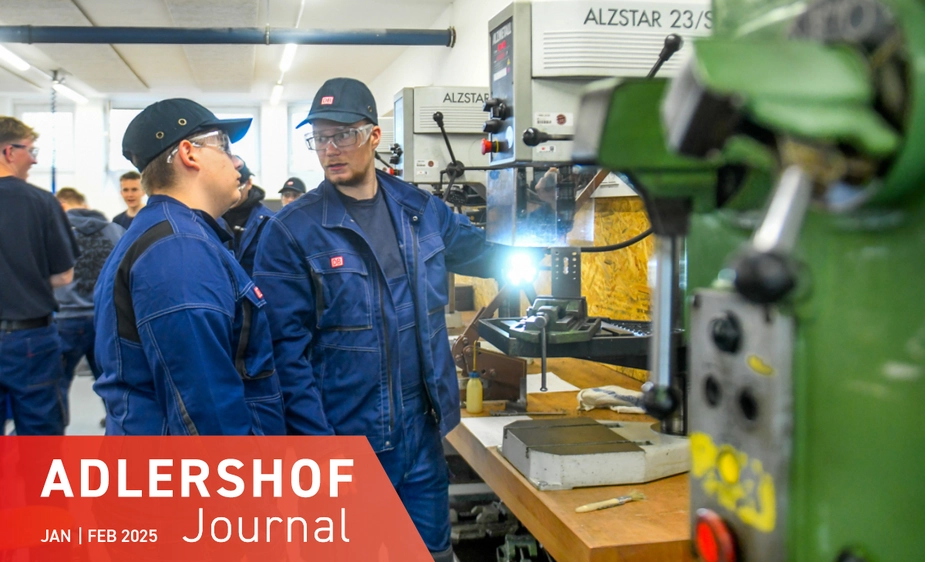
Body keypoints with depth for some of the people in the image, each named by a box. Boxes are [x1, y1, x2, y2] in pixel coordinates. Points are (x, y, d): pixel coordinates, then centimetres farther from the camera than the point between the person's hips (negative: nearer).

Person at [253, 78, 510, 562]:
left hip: (422, 432, 4)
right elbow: (288, 352, -12)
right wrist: (318, 451, -16)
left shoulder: (421, 209, 4)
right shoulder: (291, 232, -9)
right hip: (342, 441, -4)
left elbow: (483, 253, 20)